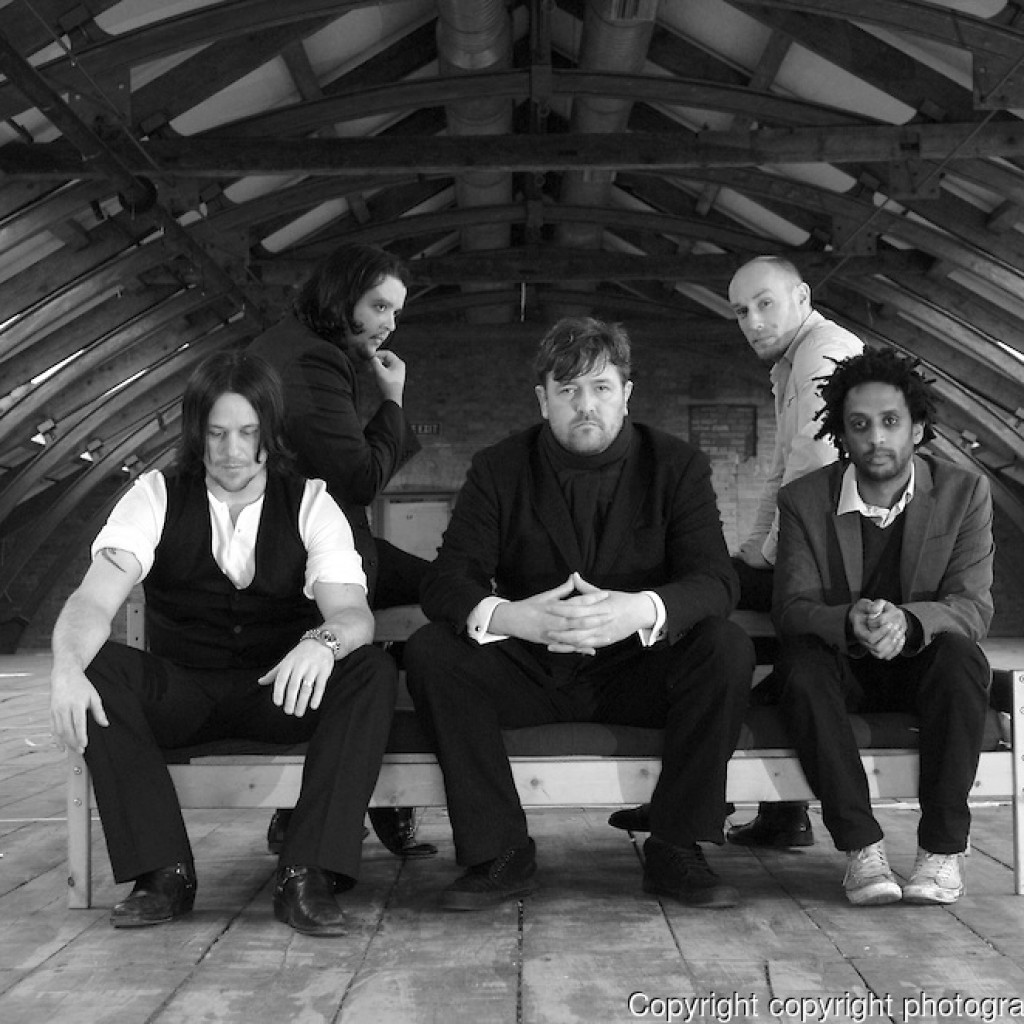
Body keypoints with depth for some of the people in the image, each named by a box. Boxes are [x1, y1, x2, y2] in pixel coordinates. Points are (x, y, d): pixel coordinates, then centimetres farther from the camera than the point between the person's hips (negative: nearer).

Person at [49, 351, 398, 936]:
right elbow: (94, 601, -16)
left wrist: (324, 642, -42)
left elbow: (354, 613, -16)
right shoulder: (157, 497, -2)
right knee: (98, 668, -29)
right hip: (180, 695, 1)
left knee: (374, 671, -28)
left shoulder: (310, 504, -3)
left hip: (283, 692, 0)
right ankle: (164, 873, -23)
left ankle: (308, 876, -27)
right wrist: (68, 668, -39)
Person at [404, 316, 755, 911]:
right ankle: (501, 855, -15)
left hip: (637, 670, 0)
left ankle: (676, 852, -14)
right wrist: (507, 616, -35)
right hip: (529, 671, 1)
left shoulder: (678, 466, -2)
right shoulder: (498, 470, 0)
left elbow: (715, 580, -13)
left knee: (727, 648, -27)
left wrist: (642, 610, -37)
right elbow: (447, 579, -10)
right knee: (431, 651, -24)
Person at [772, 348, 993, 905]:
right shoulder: (803, 500, -5)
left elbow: (974, 605, -13)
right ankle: (860, 846, -27)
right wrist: (850, 623, -37)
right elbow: (791, 607, -13)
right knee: (799, 664, -32)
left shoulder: (964, 493, -5)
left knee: (961, 658, -33)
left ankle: (943, 849, -23)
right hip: (841, 669, 0)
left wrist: (906, 620, -37)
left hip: (922, 667, 0)